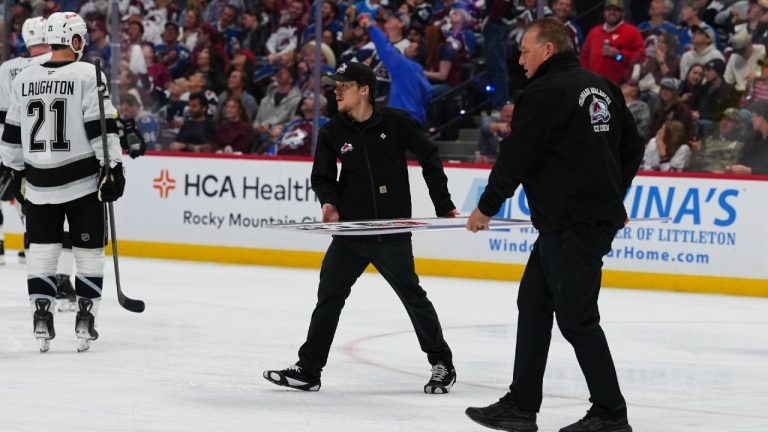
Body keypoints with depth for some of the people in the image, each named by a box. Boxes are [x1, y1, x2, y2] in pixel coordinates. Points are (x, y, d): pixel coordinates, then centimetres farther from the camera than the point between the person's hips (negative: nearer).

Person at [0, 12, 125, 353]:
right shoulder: (88, 75, -9)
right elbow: (101, 127, -13)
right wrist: (112, 167, -10)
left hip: (38, 182, 4)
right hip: (82, 180, -4)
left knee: (42, 248, 10)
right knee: (88, 250, 6)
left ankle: (41, 318, 4)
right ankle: (85, 320, 4)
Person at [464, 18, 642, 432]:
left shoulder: (543, 94, -14)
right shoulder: (602, 88, 12)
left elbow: (515, 158, -11)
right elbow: (633, 146, 18)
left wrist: (486, 208, 3)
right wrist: (611, 195, 27)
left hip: (571, 225, -10)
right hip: (603, 214, 10)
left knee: (576, 317, -4)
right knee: (534, 301, 16)